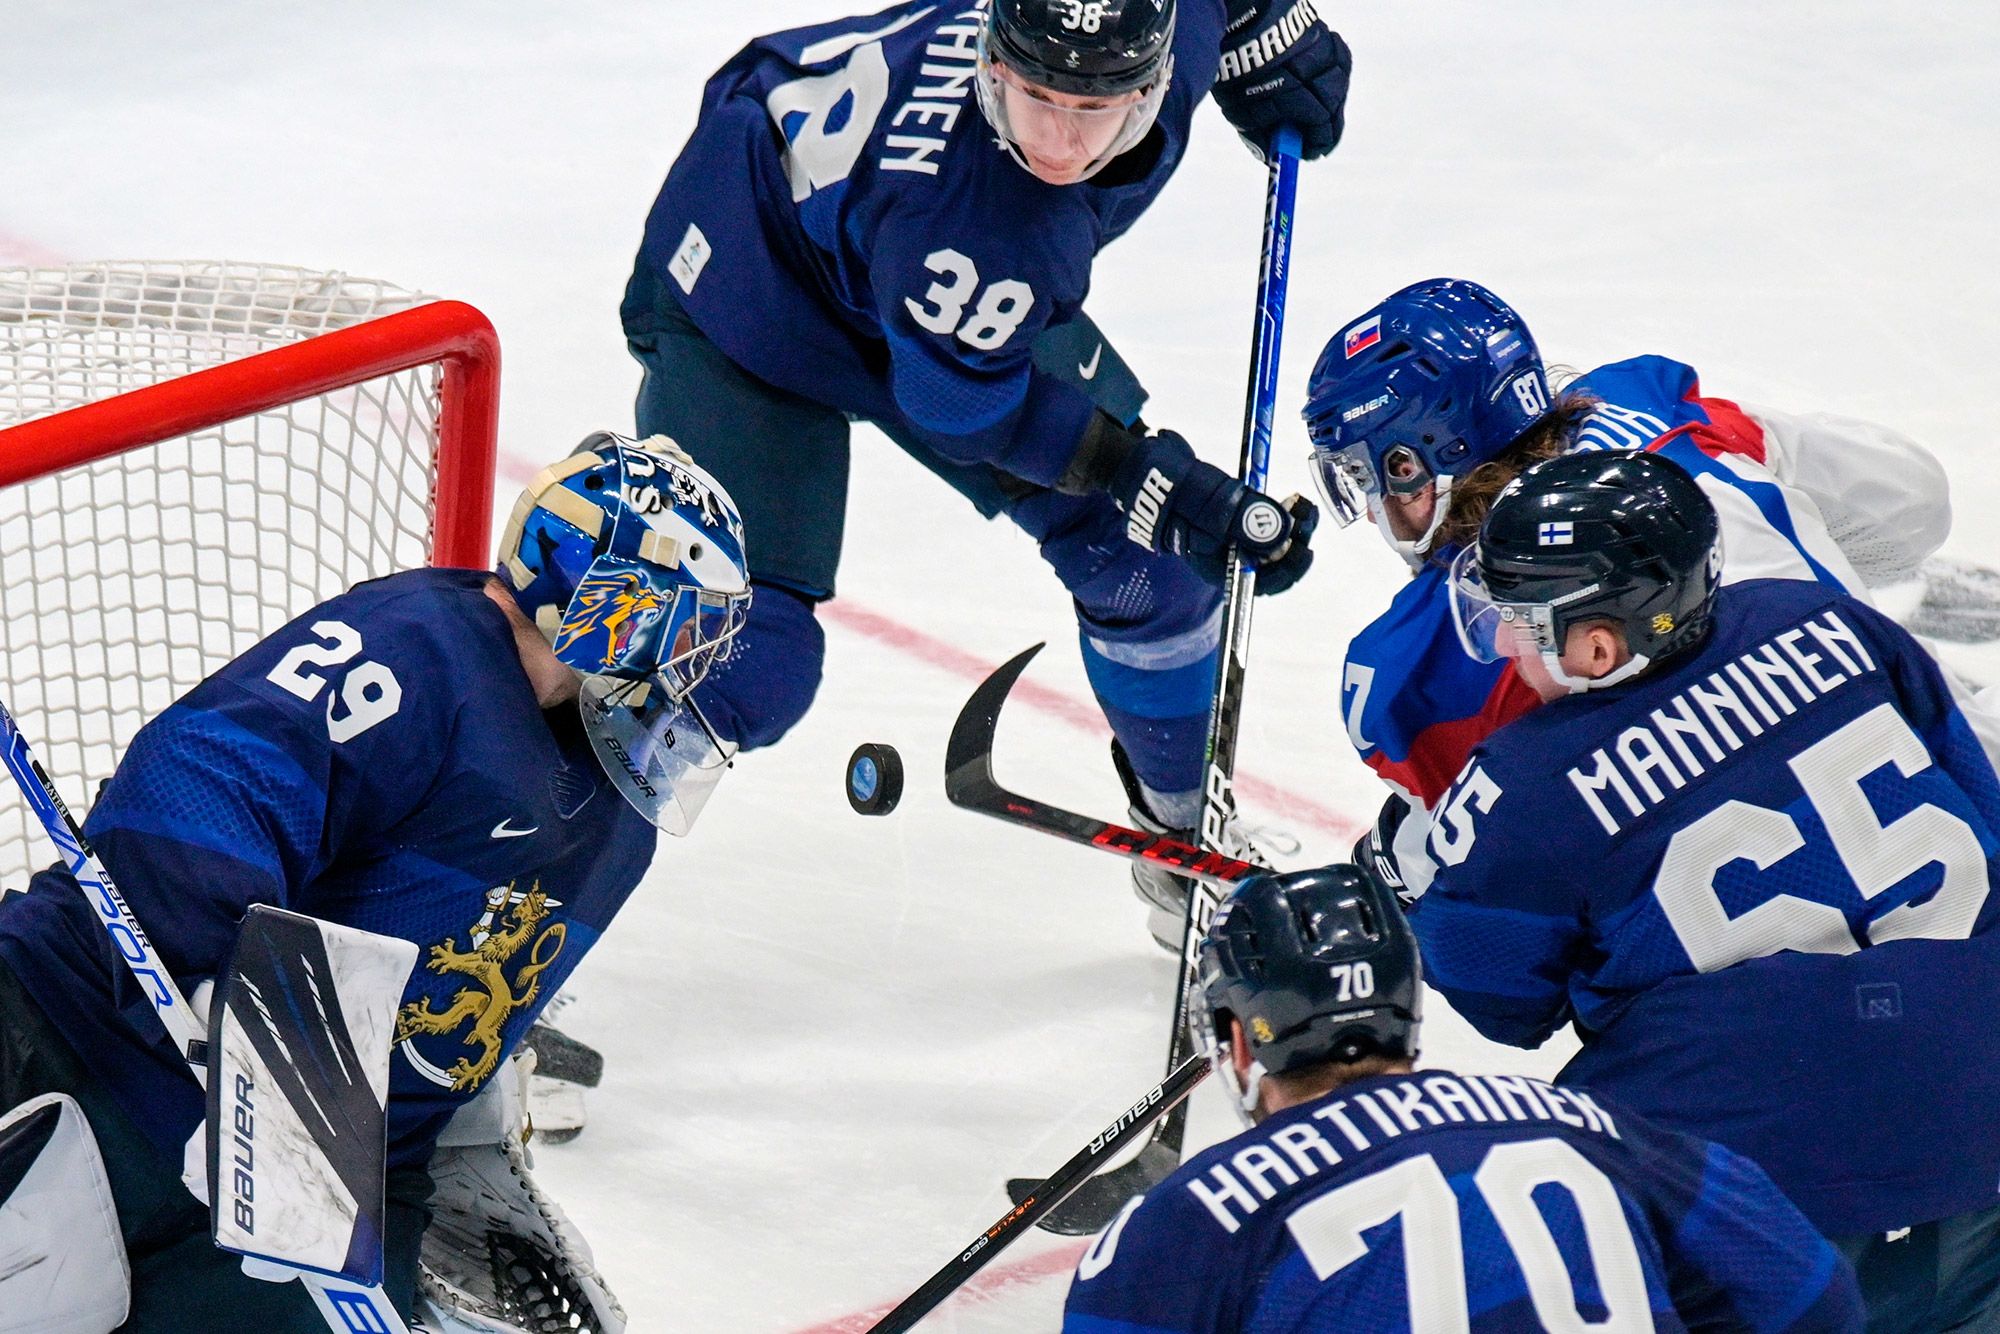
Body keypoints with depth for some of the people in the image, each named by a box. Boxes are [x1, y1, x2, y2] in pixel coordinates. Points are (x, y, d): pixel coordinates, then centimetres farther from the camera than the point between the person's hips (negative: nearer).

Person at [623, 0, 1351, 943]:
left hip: (948, 291, 7)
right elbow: (963, 404, -25)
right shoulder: (966, 212, -44)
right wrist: (1162, 485, -23)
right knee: (747, 662, -19)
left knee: (1143, 555, 7)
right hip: (752, 296, -7)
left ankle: (1191, 836, 31)